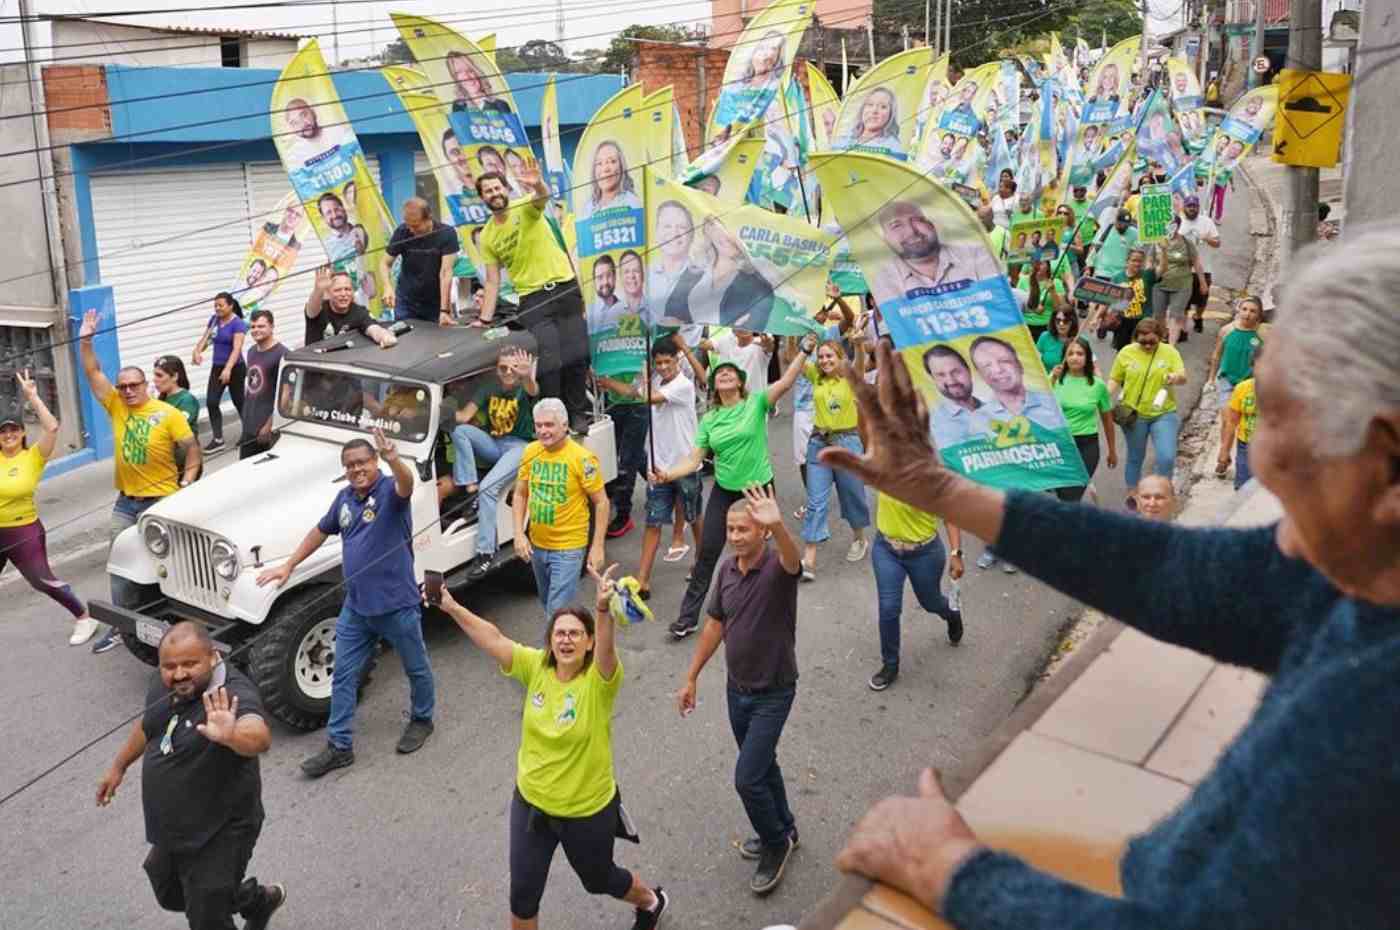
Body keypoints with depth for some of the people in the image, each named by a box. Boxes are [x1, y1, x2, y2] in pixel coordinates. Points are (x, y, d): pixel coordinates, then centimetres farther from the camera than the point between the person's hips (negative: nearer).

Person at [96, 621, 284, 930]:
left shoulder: (233, 695, -31)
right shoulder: (165, 683, -7)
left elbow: (259, 738, -52)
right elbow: (148, 723, 15)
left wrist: (230, 736, -71)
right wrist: (119, 765, 23)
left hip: (218, 836, -8)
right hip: (171, 830, 8)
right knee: (170, 896, 28)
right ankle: (260, 899, 49)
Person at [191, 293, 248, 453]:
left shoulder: (238, 324, -15)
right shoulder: (214, 320, 5)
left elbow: (237, 348, -25)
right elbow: (204, 339, 6)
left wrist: (228, 369, -38)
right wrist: (197, 352, -17)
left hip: (235, 368, -6)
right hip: (216, 367, 6)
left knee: (238, 402, 8)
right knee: (211, 402, -6)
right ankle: (217, 439, -1)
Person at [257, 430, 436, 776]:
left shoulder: (390, 490, -15)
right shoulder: (345, 497, 4)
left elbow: (406, 484, -41)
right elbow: (321, 531, 20)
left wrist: (393, 459, -62)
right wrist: (288, 566, 17)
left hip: (397, 603, -6)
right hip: (356, 605, 6)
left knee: (416, 668, 14)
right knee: (343, 676, 9)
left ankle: (422, 720, 38)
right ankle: (339, 746, 20)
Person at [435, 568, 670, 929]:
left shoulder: (599, 680, -24)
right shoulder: (536, 667, -11)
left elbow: (606, 647, -44)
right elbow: (493, 638, -16)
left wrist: (603, 609, -64)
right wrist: (451, 607, -29)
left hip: (588, 810, -3)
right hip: (530, 802, 3)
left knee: (599, 879, 23)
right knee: (523, 893, 12)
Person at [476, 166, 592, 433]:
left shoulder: (526, 208, -2)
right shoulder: (487, 237, 7)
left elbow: (544, 197, -26)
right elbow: (492, 282, 9)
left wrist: (537, 185, -50)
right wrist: (484, 319, 2)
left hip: (565, 288, -1)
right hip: (532, 299, 1)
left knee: (577, 356, 1)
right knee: (549, 362, -9)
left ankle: (577, 413, 17)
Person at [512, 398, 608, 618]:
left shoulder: (582, 458, -16)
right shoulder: (530, 452, -1)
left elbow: (601, 502, -11)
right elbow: (520, 495, 8)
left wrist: (597, 546, -13)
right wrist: (519, 534, -2)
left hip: (568, 548, -6)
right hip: (536, 545, 6)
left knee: (557, 612, -8)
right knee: (547, 604, 23)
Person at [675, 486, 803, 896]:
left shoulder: (777, 567, -22)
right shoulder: (727, 570, -3)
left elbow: (793, 559, -48)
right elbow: (715, 625, 7)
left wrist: (777, 525, -70)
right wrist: (691, 678, 11)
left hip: (773, 693, -6)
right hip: (737, 688, 6)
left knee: (747, 778, -5)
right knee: (761, 765, 23)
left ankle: (776, 844, 21)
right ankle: (783, 829, 46)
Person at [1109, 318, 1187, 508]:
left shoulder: (1170, 352, -1)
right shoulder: (1126, 353, -2)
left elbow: (1183, 376, -6)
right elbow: (1115, 380, 4)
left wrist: (1176, 377, -30)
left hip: (1164, 414, 0)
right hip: (1134, 414, 0)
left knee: (1166, 457, -9)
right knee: (1135, 456, 14)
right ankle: (1132, 493, 32)